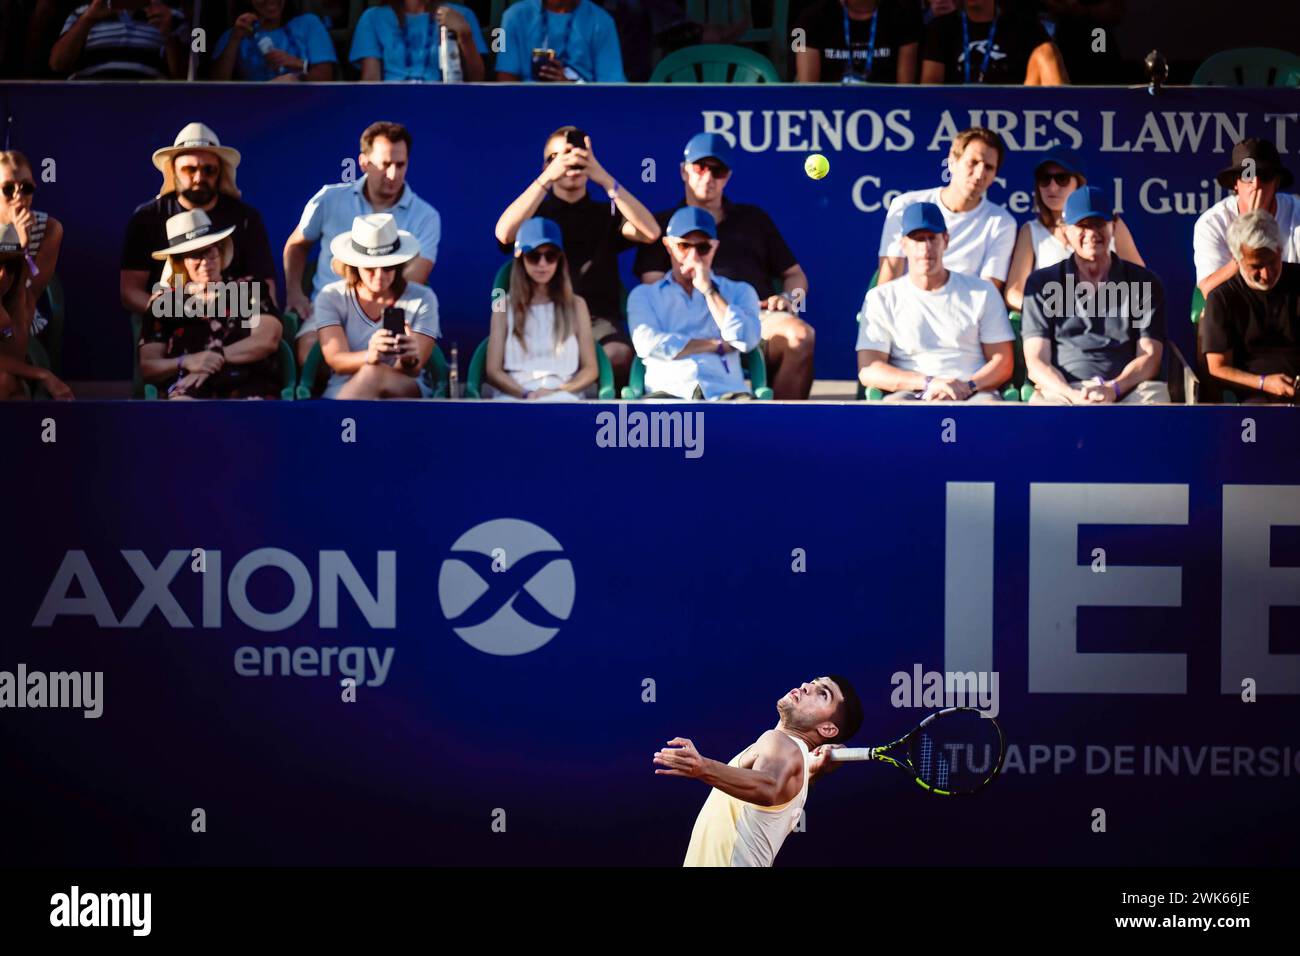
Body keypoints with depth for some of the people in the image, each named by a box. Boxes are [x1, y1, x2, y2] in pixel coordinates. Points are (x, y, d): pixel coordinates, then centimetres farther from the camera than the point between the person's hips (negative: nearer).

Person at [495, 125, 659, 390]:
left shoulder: (607, 213, 18)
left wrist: (605, 179, -11)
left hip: (598, 318, 1)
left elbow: (650, 232, -2)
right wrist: (547, 178, -16)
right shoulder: (535, 212, 15)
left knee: (620, 355, -33)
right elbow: (504, 234, -8)